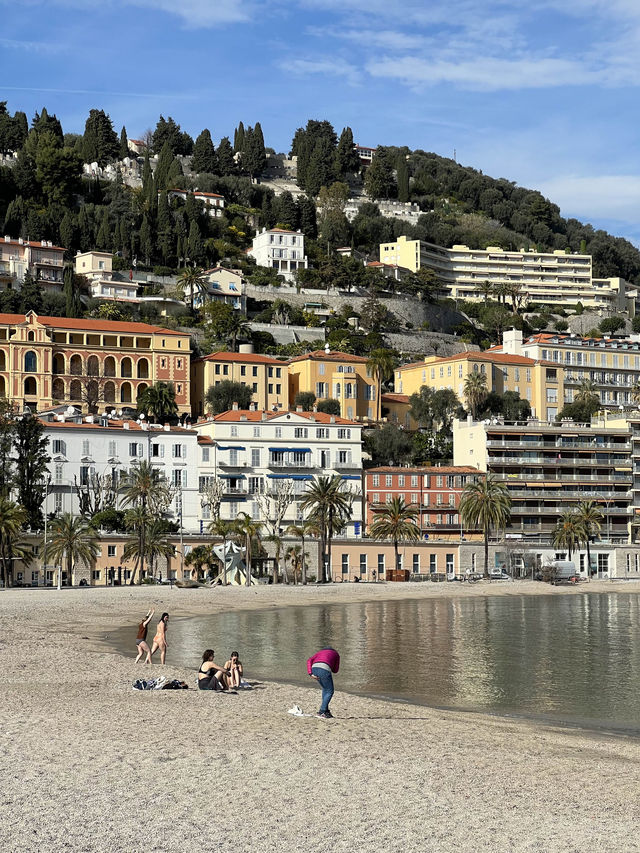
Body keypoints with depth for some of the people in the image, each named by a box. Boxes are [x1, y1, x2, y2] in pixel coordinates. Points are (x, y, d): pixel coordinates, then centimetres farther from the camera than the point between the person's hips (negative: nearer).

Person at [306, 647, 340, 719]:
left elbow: (309, 661, 17)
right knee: (330, 691, 12)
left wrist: (311, 674, 6)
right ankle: (321, 712, 3)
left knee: (325, 689, 26)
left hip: (314, 668, 5)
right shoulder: (336, 654, 30)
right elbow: (335, 671, 28)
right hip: (324, 669, -5)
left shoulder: (320, 652, 37)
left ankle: (326, 711, 25)